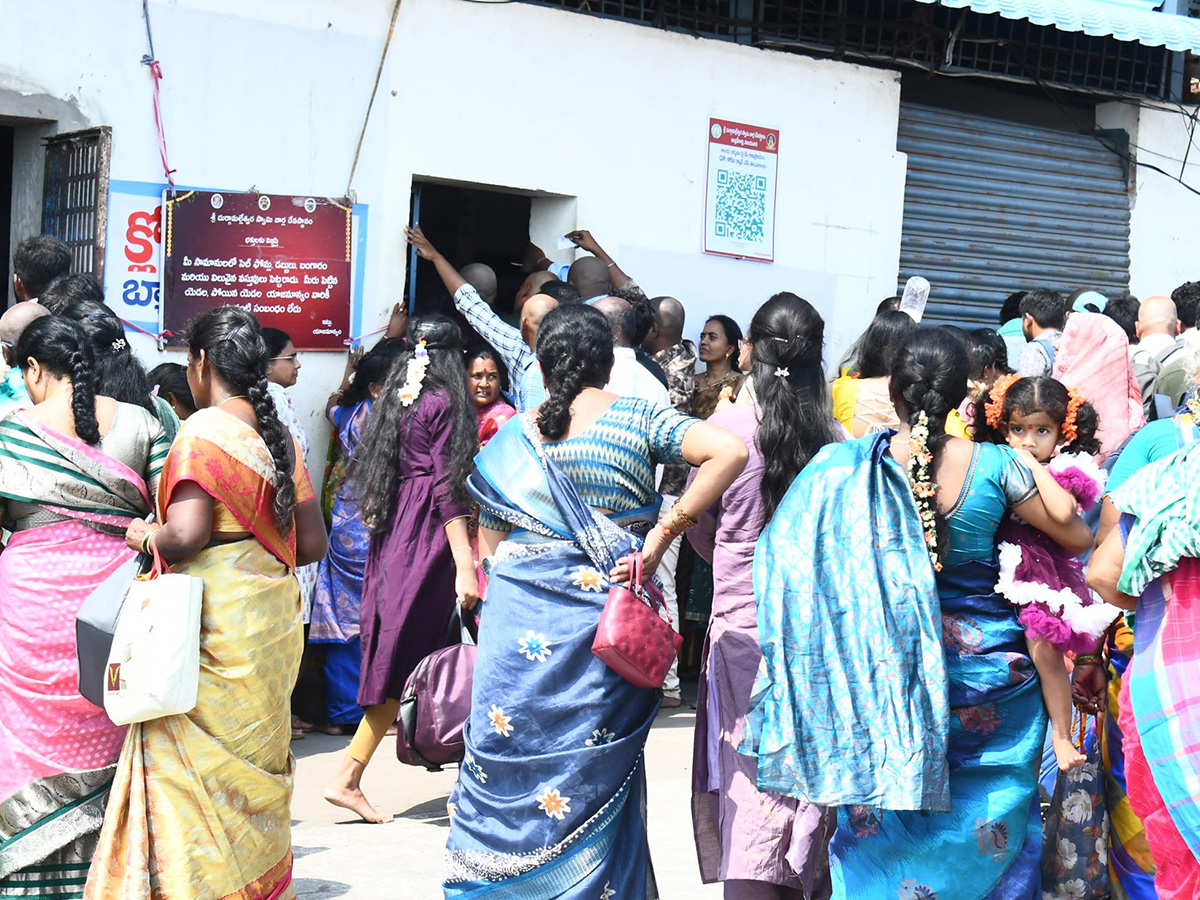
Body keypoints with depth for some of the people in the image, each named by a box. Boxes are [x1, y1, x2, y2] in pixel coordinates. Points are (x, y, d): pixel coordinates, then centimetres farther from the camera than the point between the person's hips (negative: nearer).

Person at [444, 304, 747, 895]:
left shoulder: (510, 439, 6)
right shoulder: (637, 419, -1)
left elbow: (491, 544, 10)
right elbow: (729, 452, -14)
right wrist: (660, 536, -12)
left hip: (519, 621, 1)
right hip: (608, 619, -1)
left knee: (505, 763, 12)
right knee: (594, 772, 9)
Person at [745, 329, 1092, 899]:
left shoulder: (846, 466, -10)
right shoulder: (995, 465, -10)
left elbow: (789, 555, -6)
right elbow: (1078, 537, 1)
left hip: (887, 666, 1)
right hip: (986, 663, 0)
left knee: (879, 817, 13)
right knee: (991, 828, 13)